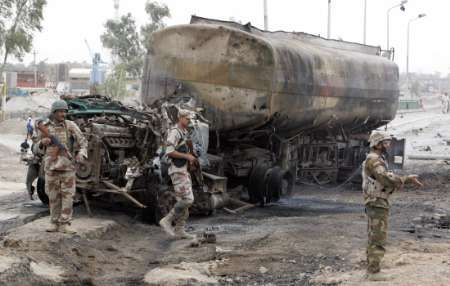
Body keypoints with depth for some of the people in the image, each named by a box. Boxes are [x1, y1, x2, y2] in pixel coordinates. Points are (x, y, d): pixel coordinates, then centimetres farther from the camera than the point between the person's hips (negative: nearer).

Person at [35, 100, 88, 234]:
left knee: (68, 195, -3)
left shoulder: (70, 125, -2)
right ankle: (54, 223, 17)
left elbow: (83, 141, -4)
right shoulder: (44, 126, 3)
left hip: (67, 165, -1)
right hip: (51, 166, 1)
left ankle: (64, 224, 2)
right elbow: (39, 148, 11)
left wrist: (81, 153, -23)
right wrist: (43, 142, -11)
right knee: (53, 196, 7)